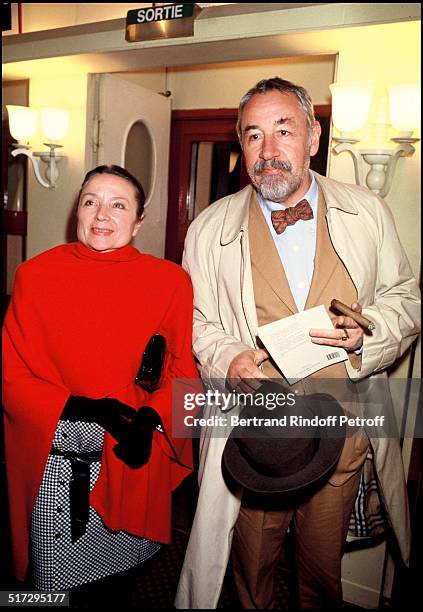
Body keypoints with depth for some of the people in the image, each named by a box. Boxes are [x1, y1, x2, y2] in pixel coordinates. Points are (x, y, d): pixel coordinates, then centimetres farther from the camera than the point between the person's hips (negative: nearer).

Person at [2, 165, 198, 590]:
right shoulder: (35, 275, -5)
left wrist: (150, 420, -18)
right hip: (55, 466, 0)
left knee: (131, 585, 19)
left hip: (134, 460, 1)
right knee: (58, 580, 17)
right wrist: (87, 411, -18)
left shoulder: (170, 280, -4)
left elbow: (185, 371, 0)